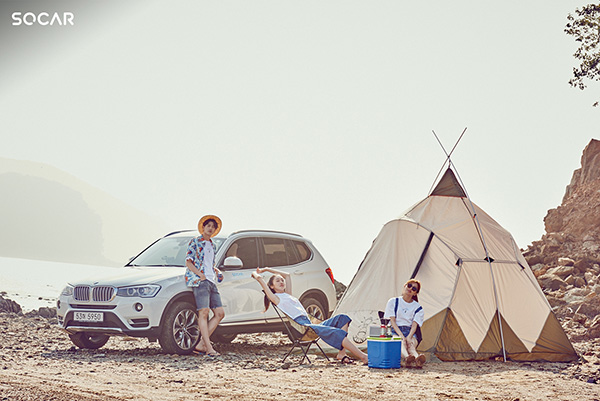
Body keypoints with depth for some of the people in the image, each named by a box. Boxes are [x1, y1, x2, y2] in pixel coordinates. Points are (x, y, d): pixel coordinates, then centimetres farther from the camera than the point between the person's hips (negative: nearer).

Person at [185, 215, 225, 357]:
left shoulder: (212, 246, 25)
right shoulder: (195, 241, 5)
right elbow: (188, 261, -3)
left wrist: (216, 271, 12)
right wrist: (200, 275, -13)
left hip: (211, 281, 8)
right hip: (199, 280, -8)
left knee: (220, 313, -1)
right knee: (204, 312, -17)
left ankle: (201, 344, -1)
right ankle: (209, 348, -22)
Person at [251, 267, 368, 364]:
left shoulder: (287, 295, 31)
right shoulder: (275, 298, 8)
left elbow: (287, 275, 43)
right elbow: (259, 278, 3)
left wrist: (266, 269, 43)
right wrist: (255, 273, 25)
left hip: (309, 324, 9)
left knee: (343, 319, -9)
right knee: (337, 332, -27)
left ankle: (341, 354, -21)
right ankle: (363, 357, -31)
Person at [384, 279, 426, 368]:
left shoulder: (418, 308, 15)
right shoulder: (393, 302, 12)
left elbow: (414, 325, 0)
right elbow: (392, 320, 0)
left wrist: (409, 337, -22)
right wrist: (401, 335, -17)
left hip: (409, 332, 1)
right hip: (394, 331, -1)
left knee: (411, 343, -36)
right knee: (401, 342, -37)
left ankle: (417, 358, -71)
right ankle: (407, 358, -70)